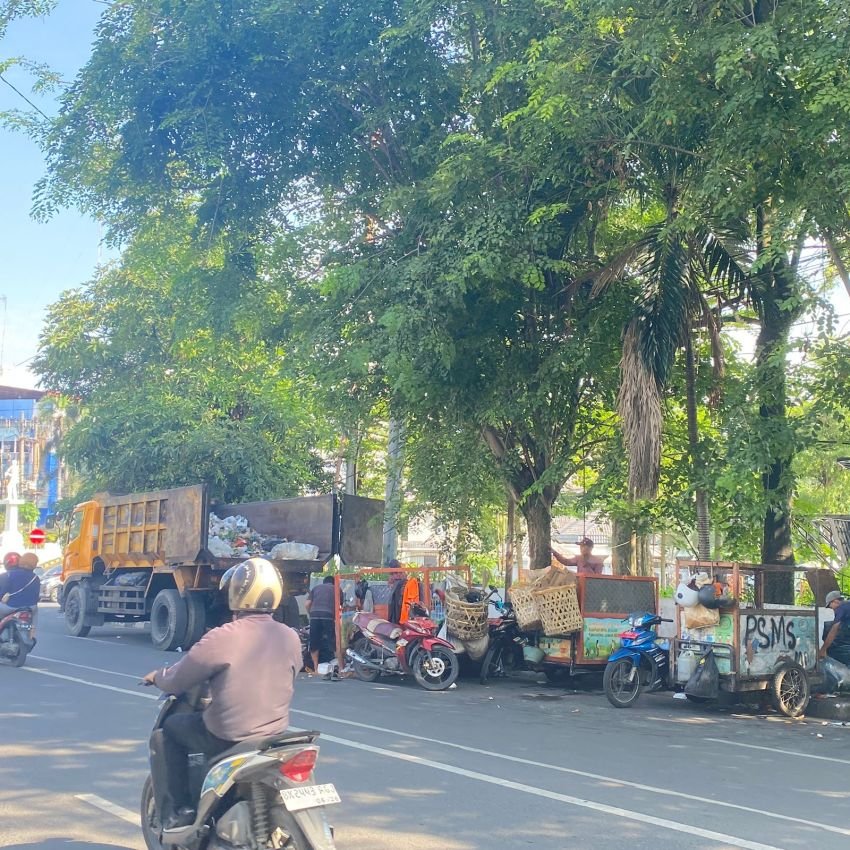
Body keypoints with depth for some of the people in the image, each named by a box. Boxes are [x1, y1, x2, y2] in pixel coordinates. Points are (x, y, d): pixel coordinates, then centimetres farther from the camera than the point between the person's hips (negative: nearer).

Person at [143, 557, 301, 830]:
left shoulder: (223, 638, -18)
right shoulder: (291, 638, -2)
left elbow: (176, 681, -8)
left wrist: (157, 677, 13)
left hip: (226, 739, -6)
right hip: (275, 737, 6)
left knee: (166, 732, 17)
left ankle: (175, 812, 12)